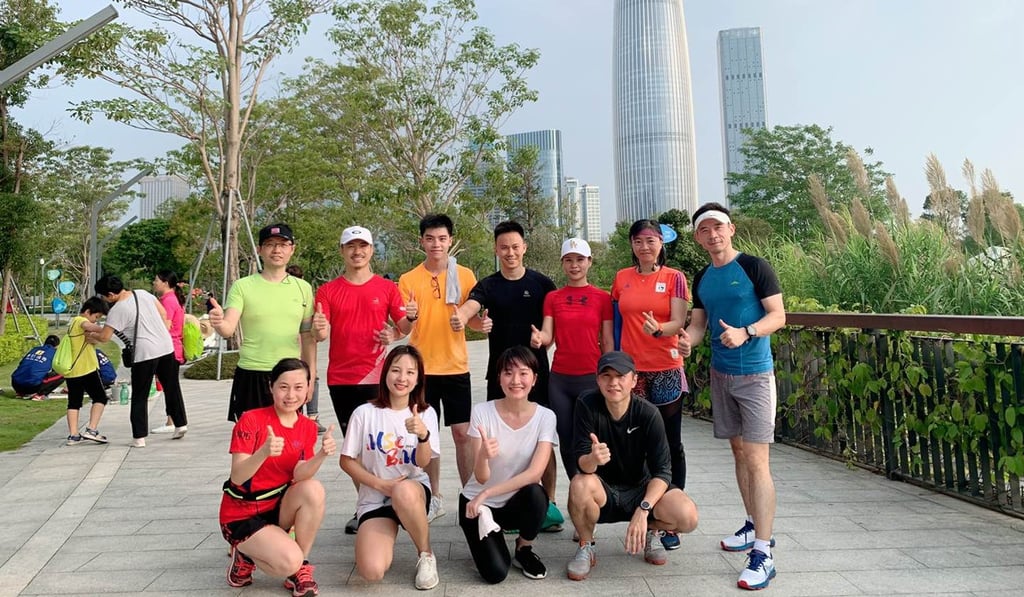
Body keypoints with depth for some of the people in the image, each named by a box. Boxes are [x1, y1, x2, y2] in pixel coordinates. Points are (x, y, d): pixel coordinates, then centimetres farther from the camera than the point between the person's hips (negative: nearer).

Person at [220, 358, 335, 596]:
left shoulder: (308, 427, -2)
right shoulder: (251, 420, -16)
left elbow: (299, 475, -15)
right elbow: (237, 477, -24)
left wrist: (322, 454, -35)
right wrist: (264, 452, -43)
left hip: (278, 506, 5)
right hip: (242, 514, -4)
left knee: (314, 490, -29)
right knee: (290, 561, -27)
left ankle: (300, 569, -10)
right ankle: (245, 556, 7)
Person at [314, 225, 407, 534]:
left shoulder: (387, 288, 4)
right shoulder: (327, 291, 5)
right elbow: (320, 333, -4)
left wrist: (393, 336, -15)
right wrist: (319, 330, -27)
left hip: (376, 376, -2)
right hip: (340, 378, 2)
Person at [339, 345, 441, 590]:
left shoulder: (426, 413, -3)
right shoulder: (364, 413, -7)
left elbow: (423, 463, -11)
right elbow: (346, 461, 0)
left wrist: (423, 434, -32)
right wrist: (380, 484, -14)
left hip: (414, 489, 0)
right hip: (374, 498, 0)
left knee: (403, 492, -39)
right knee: (371, 570, -23)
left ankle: (426, 555, -11)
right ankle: (385, 536, 14)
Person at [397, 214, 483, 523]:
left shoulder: (465, 275, 2)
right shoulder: (408, 279, 0)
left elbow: (472, 320, 7)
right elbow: (403, 328, -2)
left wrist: (480, 322, -16)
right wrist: (410, 318, -25)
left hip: (456, 367, 0)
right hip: (422, 368, 0)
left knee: (462, 433, 1)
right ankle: (435, 498, 21)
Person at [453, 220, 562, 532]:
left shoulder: (542, 283, 2)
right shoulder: (488, 286, 2)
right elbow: (470, 305, -19)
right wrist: (461, 318, -42)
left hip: (536, 370, -1)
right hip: (500, 372, 1)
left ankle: (549, 504, 17)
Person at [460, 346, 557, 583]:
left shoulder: (545, 416, -13)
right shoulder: (482, 412, -16)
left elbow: (535, 473, -22)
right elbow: (481, 477, -19)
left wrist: (487, 493, -26)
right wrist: (483, 456, -42)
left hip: (518, 502, 1)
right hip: (477, 502, -1)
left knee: (536, 493, -32)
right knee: (495, 572, -19)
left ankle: (524, 551, -1)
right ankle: (487, 527, 14)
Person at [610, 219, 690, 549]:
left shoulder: (674, 278, 1)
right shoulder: (621, 278, 8)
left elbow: (678, 323, -7)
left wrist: (657, 329, -27)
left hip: (666, 372, -2)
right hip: (631, 371, 2)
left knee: (670, 445, 5)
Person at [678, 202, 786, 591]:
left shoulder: (754, 267, -9)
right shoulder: (702, 279, 9)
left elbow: (778, 316, -11)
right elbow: (698, 323, 10)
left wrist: (746, 333, -28)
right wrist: (688, 339, -12)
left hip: (755, 374, -6)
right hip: (720, 374, 6)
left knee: (756, 460, -9)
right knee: (738, 450, 14)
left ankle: (763, 554, -5)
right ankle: (755, 525, 30)